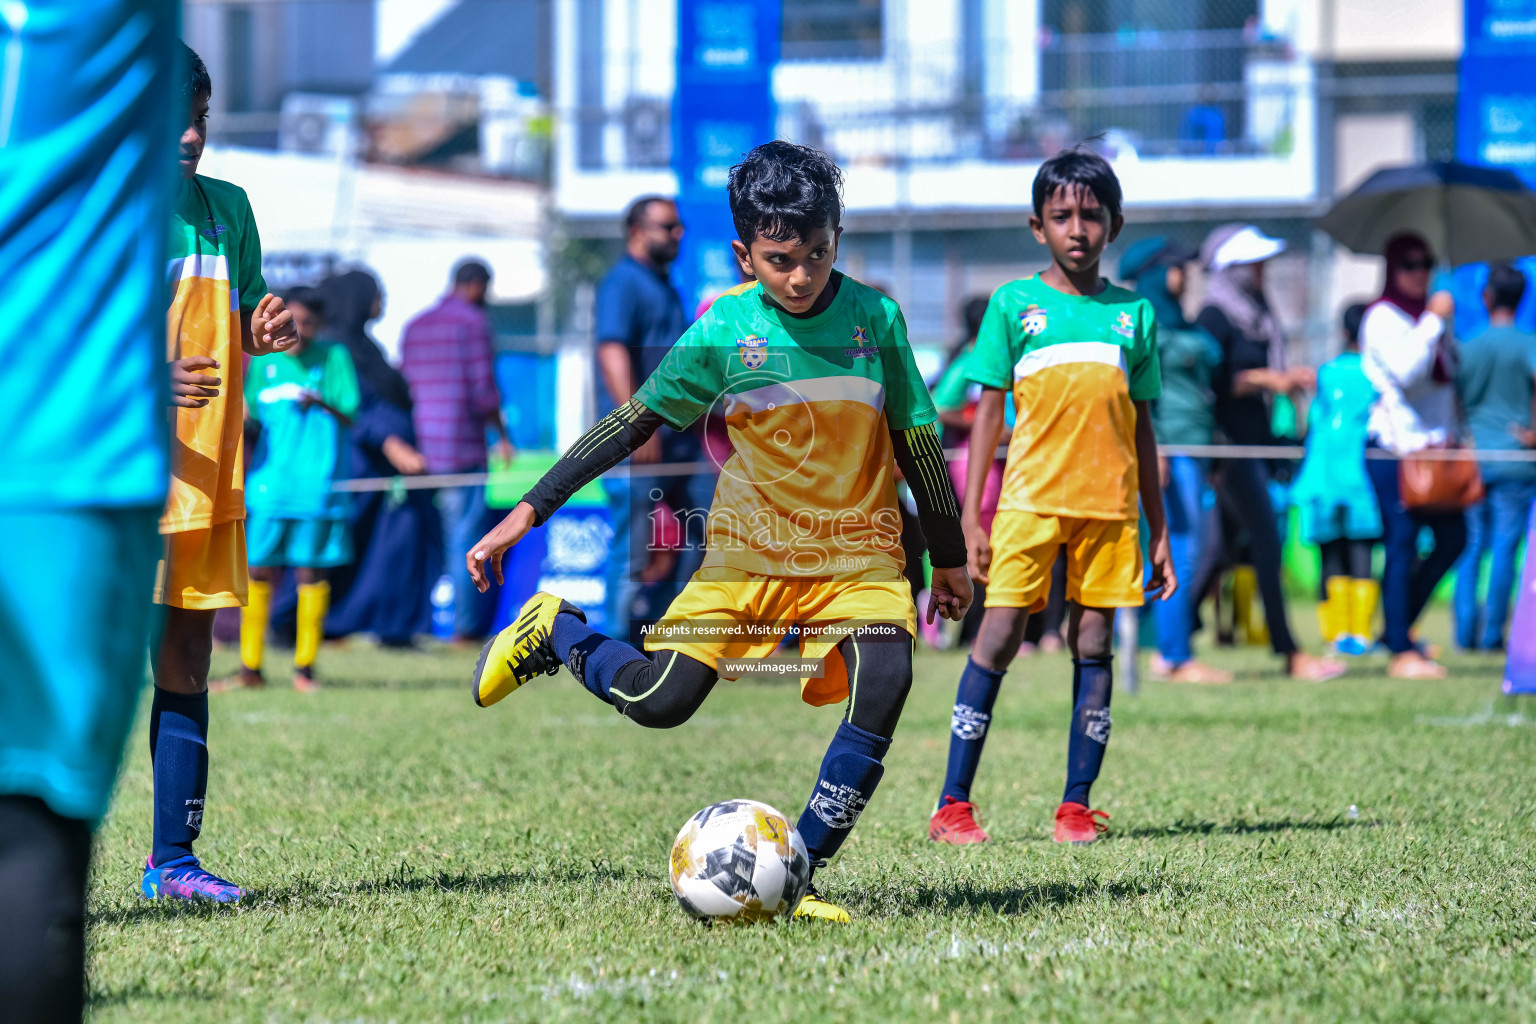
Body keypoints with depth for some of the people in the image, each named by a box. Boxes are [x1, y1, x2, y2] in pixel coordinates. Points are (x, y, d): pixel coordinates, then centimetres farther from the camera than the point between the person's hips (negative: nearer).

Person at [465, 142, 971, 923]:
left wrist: (950, 557, 14)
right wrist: (528, 512, -6)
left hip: (858, 556, 1)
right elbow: (633, 424, -3)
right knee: (658, 702, -10)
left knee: (884, 685, -25)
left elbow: (917, 440, 6)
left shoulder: (874, 317, -5)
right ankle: (553, 631, 21)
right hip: (748, 550, -1)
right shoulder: (726, 328, -7)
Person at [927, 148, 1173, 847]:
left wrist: (1159, 531, 14)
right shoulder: (1014, 303, 5)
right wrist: (972, 517, -1)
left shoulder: (1133, 313, 11)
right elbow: (988, 412, 5)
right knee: (997, 639, -7)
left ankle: (1077, 806, 6)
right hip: (1030, 499, -2)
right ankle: (952, 806, -4)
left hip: (1110, 505, 2)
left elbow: (1141, 427, 15)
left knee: (1094, 646, 1)